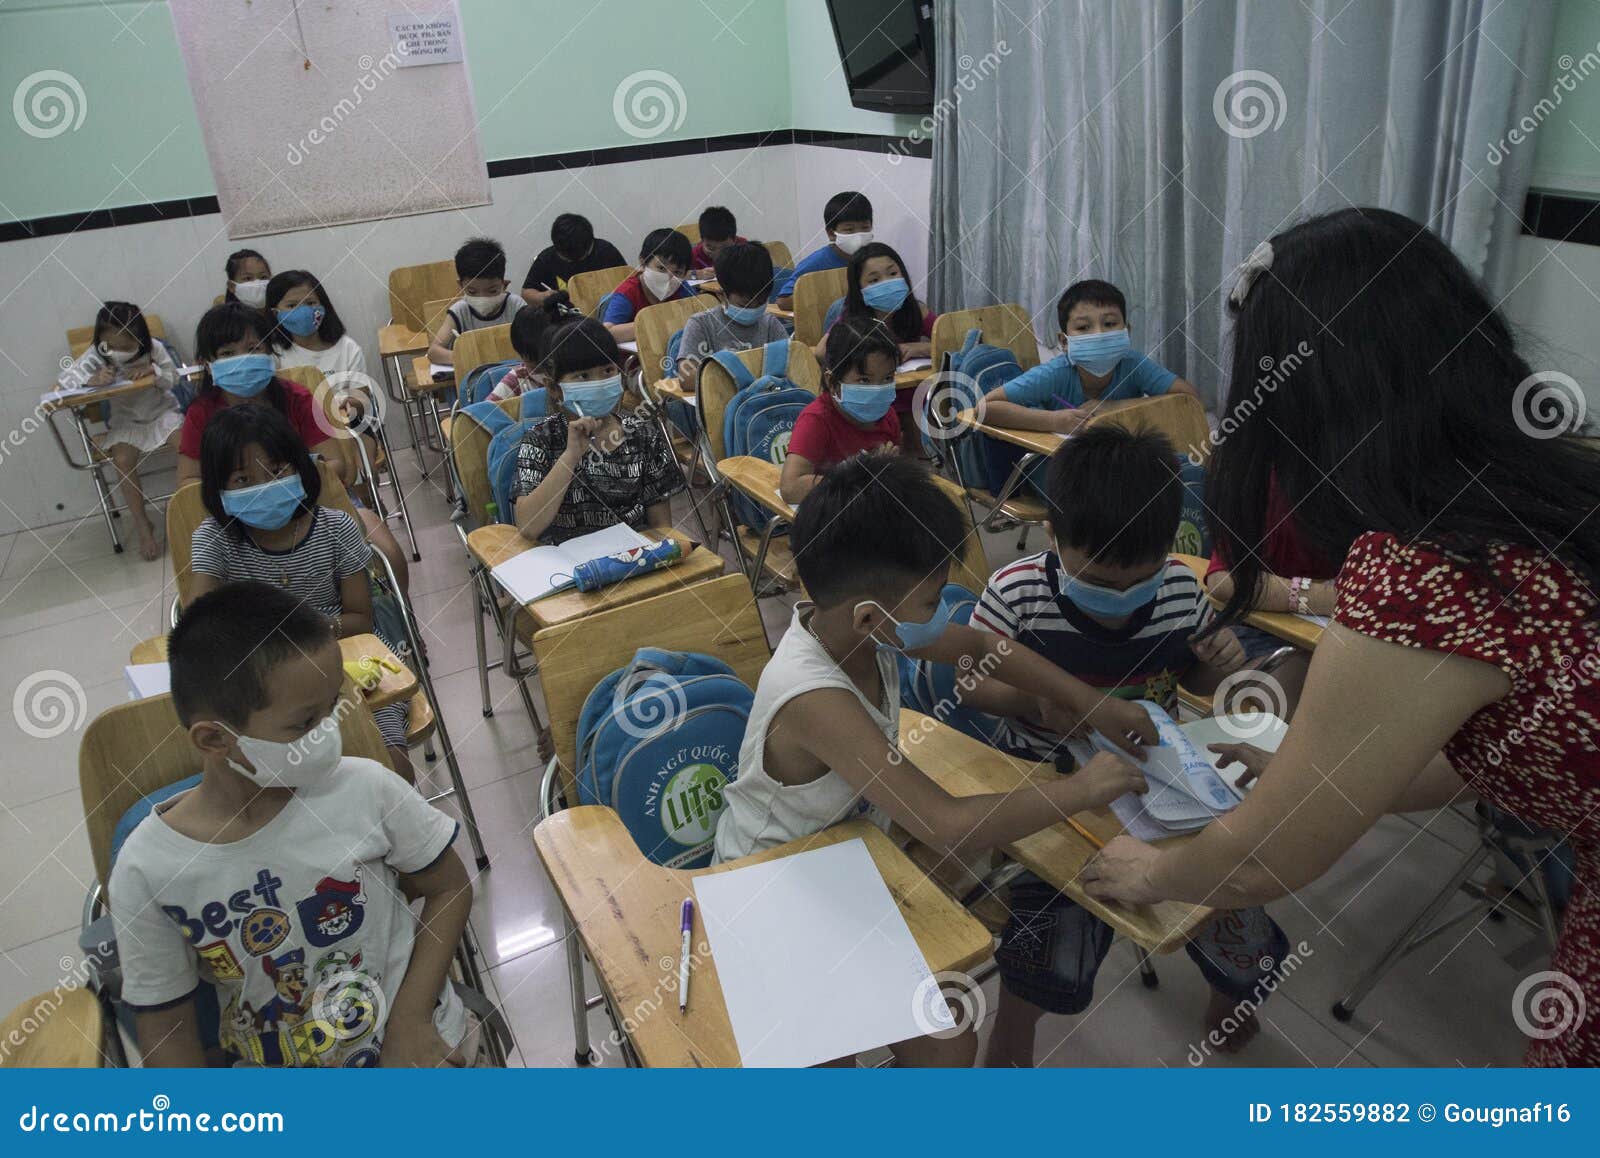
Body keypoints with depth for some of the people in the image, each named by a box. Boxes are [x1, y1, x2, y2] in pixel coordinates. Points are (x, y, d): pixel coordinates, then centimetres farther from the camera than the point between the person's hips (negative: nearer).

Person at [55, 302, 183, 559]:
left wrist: (154, 370, -27)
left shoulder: (154, 349, -12)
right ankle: (142, 526, -13)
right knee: (123, 460, -24)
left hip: (161, 411, 0)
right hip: (126, 420, 0)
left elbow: (174, 379, -5)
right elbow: (64, 378, -15)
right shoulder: (97, 355, -13)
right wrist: (92, 379, -37)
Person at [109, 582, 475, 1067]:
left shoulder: (366, 790, -17)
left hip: (410, 1043, 0)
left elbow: (449, 886, -3)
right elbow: (165, 1021, -5)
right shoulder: (147, 872, -16)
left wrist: (411, 1019, -11)